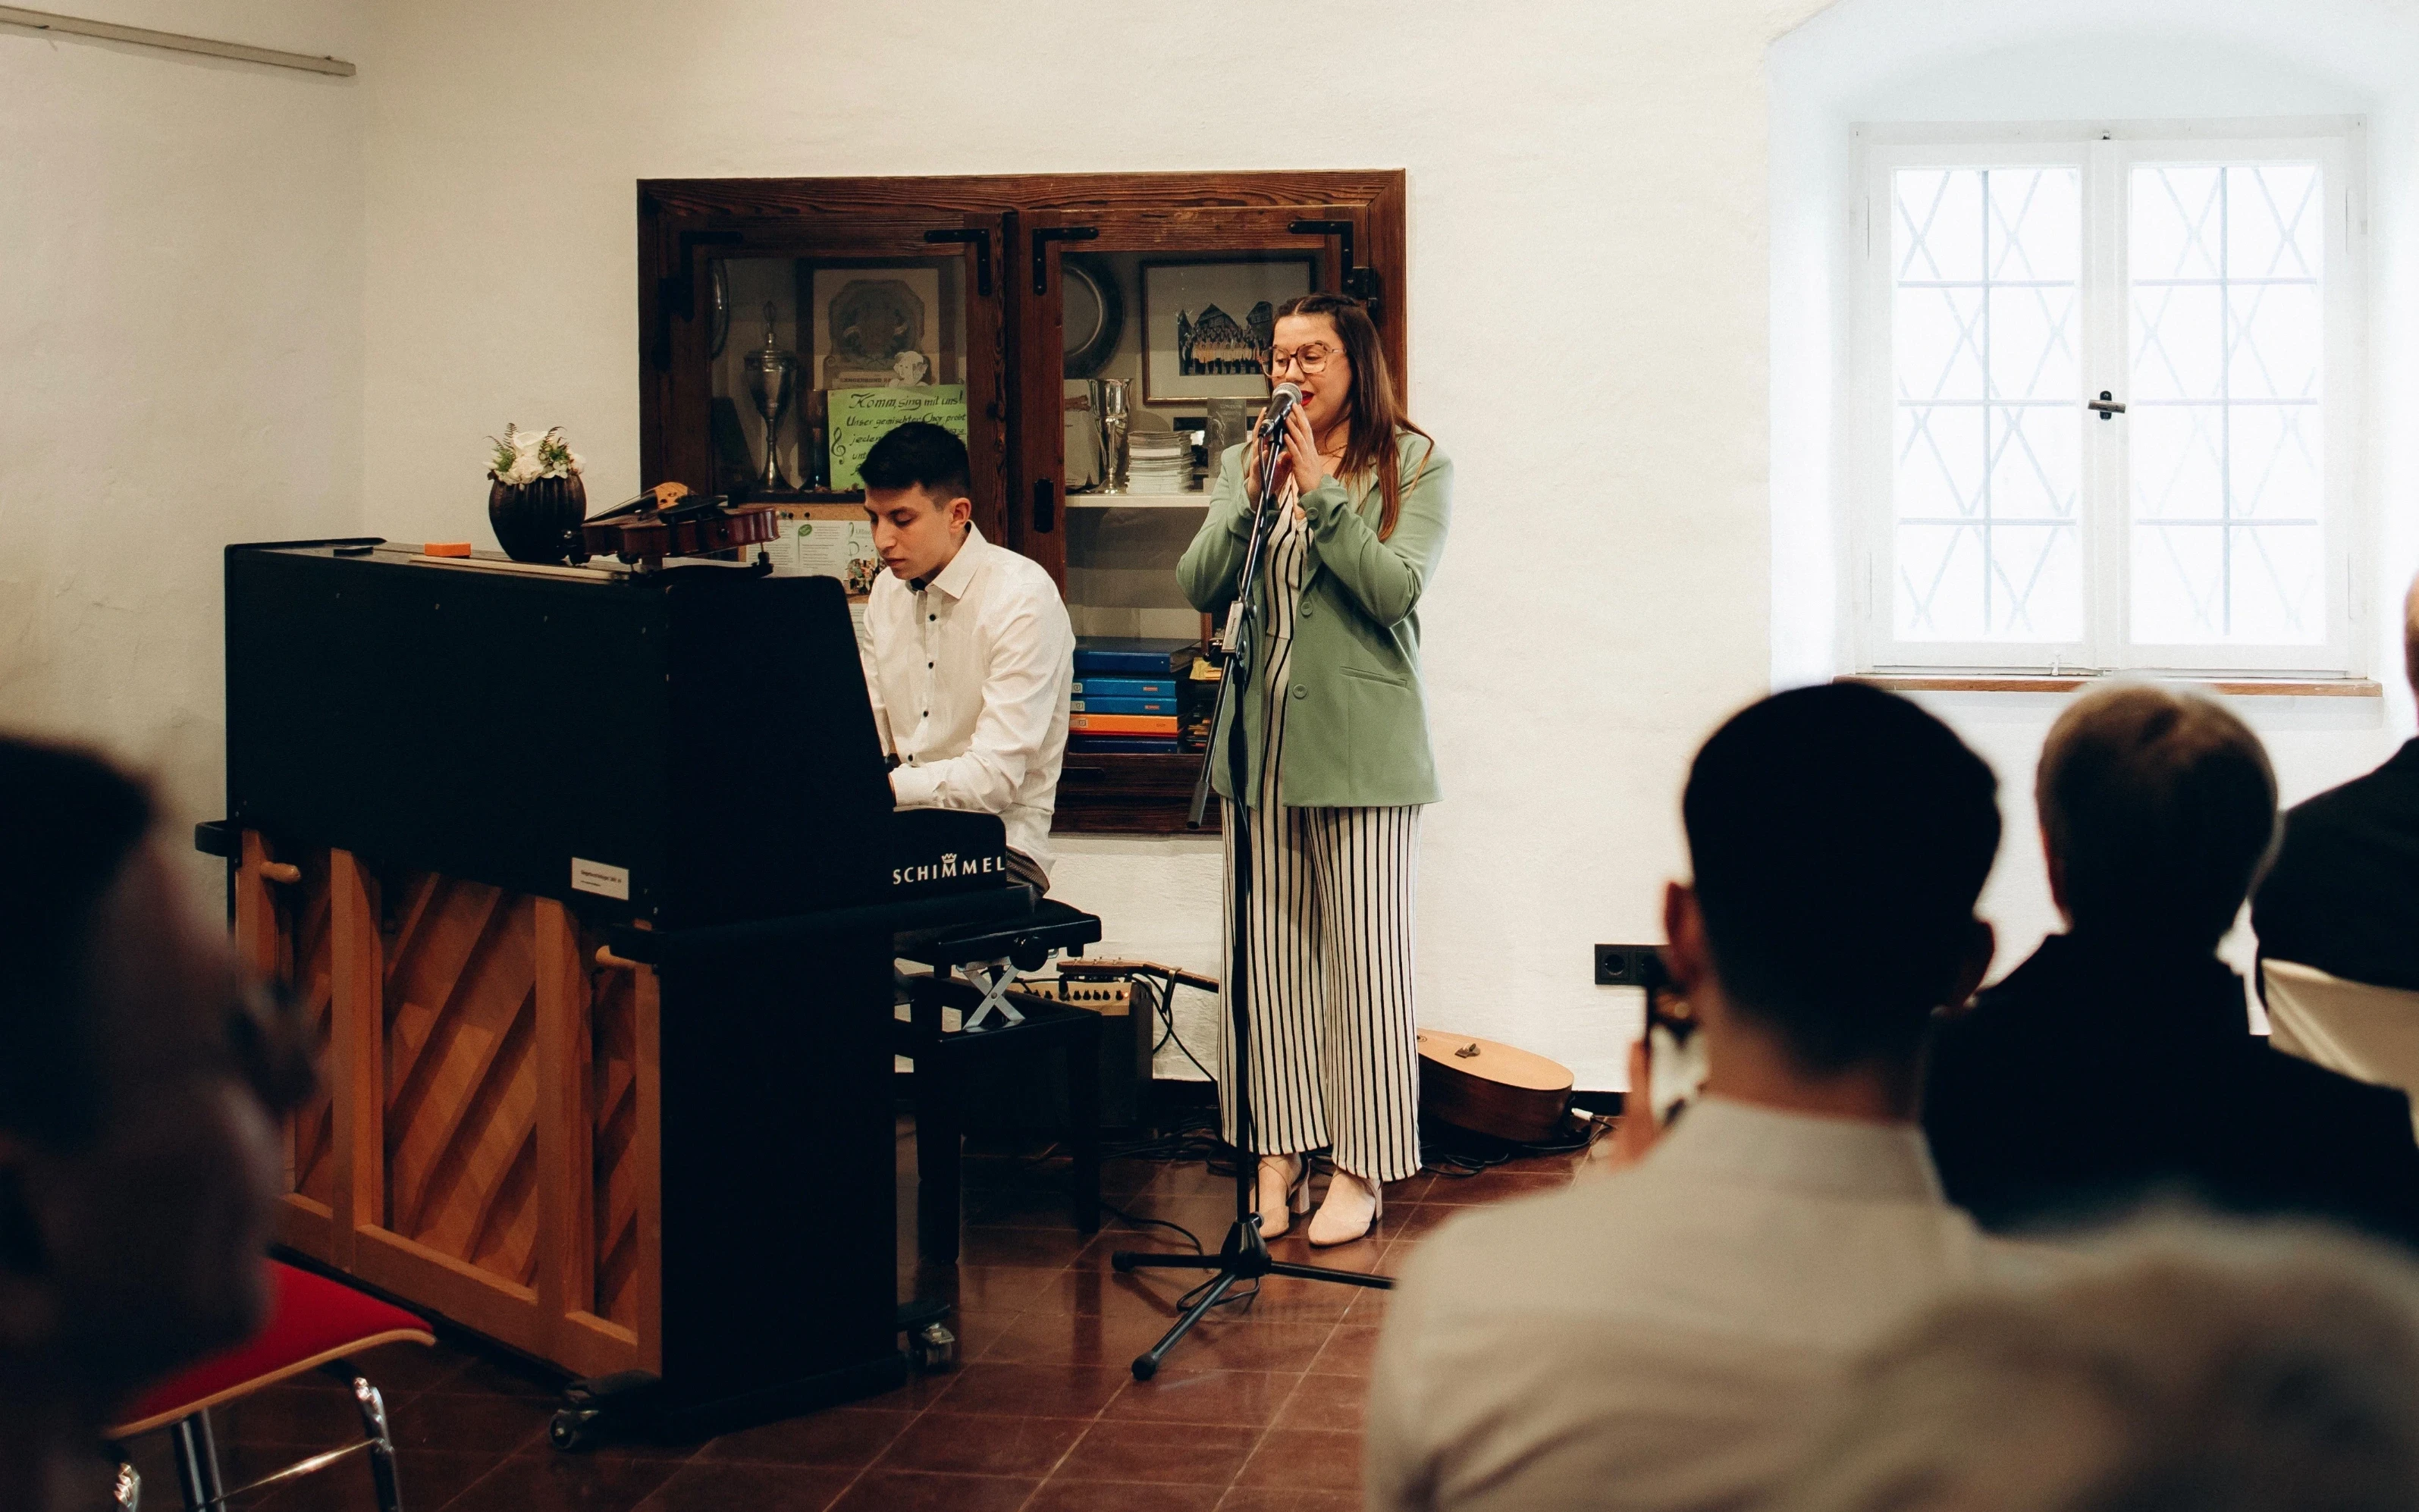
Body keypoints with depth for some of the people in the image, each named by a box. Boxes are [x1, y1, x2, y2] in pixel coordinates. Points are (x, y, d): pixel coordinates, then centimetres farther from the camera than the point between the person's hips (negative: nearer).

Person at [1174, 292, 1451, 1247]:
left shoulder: (1414, 466, 1)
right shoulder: (1245, 463, 13)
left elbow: (1397, 591, -12)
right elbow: (1199, 590, 3)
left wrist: (1320, 492, -13)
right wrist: (1251, 500, -9)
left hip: (1362, 747, -4)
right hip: (1259, 739, 4)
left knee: (1364, 953, -1)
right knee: (1267, 952, 5)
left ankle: (1360, 1169, 7)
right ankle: (1278, 1158, 14)